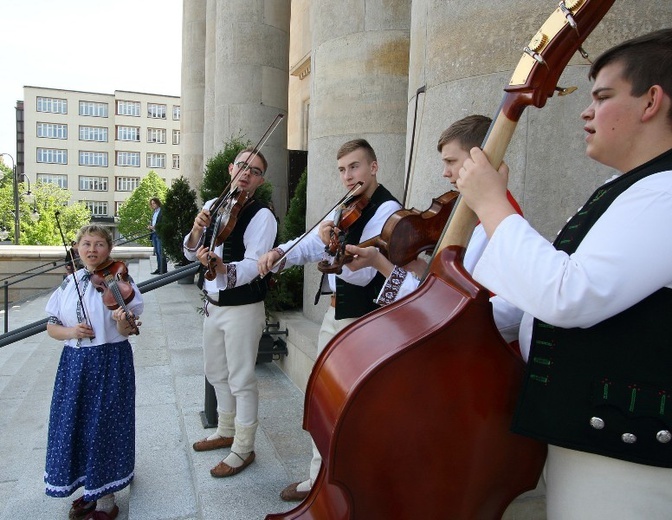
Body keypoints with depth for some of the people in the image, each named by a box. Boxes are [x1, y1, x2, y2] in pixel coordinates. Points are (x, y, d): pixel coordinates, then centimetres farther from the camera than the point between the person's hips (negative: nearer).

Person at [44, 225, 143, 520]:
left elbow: (126, 332, -13)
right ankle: (89, 491, 34)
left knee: (103, 426, 2)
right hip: (74, 363, 5)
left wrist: (122, 321, -34)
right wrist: (70, 331, -12)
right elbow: (51, 327, 9)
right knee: (73, 424, 12)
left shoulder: (119, 281, -8)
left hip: (111, 364, -5)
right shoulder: (68, 283, 6)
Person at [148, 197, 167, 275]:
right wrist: (150, 226, 5)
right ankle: (159, 269, 16)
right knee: (157, 252, 11)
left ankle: (163, 269, -4)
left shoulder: (162, 211, -8)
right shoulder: (154, 212, 19)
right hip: (154, 234, 9)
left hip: (160, 234, -9)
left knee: (161, 252, -7)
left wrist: (155, 227, -20)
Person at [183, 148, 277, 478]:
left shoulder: (262, 216, -15)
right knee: (217, 373, 21)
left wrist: (221, 268, -44)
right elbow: (190, 253, 5)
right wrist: (197, 231, -16)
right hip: (212, 305, 8)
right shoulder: (212, 206, 6)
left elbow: (253, 265, -25)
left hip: (242, 308, -7)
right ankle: (226, 431, 42)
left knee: (241, 380, 3)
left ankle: (243, 449, 21)